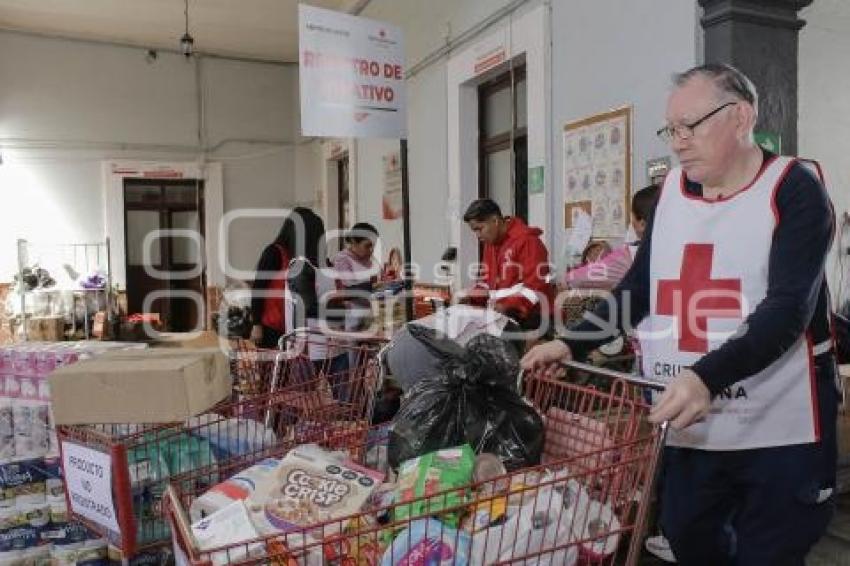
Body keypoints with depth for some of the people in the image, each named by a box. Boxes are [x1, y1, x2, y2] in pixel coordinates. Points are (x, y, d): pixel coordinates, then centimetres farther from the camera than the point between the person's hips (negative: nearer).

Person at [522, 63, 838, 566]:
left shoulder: (793, 189, -8)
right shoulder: (672, 190, 7)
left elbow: (788, 307, -19)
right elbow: (640, 286, 12)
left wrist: (706, 376, -34)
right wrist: (571, 343, 1)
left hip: (779, 432, -4)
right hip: (689, 427, 5)